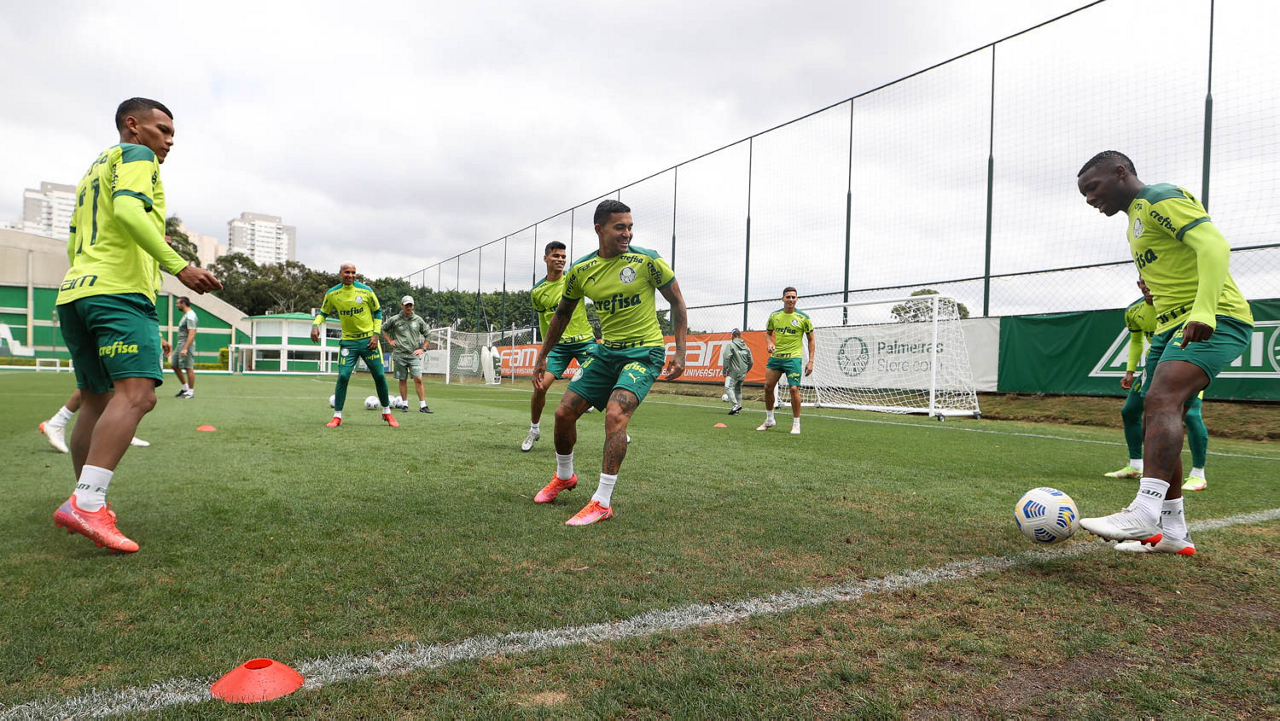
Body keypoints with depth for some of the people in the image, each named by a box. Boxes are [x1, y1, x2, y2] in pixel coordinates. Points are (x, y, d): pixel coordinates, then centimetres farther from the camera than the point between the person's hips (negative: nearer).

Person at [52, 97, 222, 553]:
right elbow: (128, 211, -17)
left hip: (74, 293, 10)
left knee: (97, 402, 13)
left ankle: (86, 505, 18)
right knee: (137, 394, -21)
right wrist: (178, 266, -22)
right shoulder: (135, 155, 3)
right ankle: (86, 504, -31)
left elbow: (74, 246, 31)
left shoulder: (92, 172, 31)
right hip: (120, 291, -10)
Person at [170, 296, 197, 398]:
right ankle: (185, 387, 22)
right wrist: (181, 347, 23)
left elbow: (192, 334, -24)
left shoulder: (190, 316, -16)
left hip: (187, 345, -11)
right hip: (180, 344, 11)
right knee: (175, 366, 14)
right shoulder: (186, 315, 17)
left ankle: (191, 391, 0)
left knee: (189, 368, -6)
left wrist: (185, 348, -28)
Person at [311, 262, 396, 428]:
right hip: (348, 341, 0)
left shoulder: (365, 290, -6)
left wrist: (376, 334, -5)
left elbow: (377, 311, 4)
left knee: (379, 376, 2)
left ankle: (387, 413, 18)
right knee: (343, 376, -10)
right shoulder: (332, 294, -3)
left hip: (368, 339, 0)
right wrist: (315, 325, -10)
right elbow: (323, 312, 11)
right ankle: (337, 416, 4)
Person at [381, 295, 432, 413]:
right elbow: (383, 329, 17)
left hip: (414, 355, 0)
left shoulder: (418, 320, 5)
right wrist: (389, 341, 7)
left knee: (418, 379, -8)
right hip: (399, 355, 0)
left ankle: (422, 406, -7)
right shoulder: (395, 319, 2)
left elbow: (428, 335, 13)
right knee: (403, 380, 5)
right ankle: (405, 404, 15)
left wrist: (423, 349, 4)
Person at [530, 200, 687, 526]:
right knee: (564, 413, 5)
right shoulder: (580, 270, -1)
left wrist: (680, 352, -10)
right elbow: (562, 315, 14)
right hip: (607, 351, 5)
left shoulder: (647, 261, -12)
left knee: (615, 414, -26)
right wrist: (542, 357, 16)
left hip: (645, 351, -5)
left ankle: (602, 502, -16)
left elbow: (677, 303, -3)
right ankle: (564, 476, 33)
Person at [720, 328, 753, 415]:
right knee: (738, 389, 15)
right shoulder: (746, 347, 14)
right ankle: (738, 409, 14)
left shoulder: (731, 345, -5)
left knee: (728, 387, -11)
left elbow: (726, 357, -15)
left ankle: (736, 405, -28)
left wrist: (725, 370, -9)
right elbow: (751, 362, 15)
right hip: (742, 374, 7)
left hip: (733, 372, -7)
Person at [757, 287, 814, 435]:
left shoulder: (803, 317, -4)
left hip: (793, 357, -4)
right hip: (775, 356, 4)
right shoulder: (774, 316, 5)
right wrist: (770, 343, -4)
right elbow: (769, 333, 19)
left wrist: (810, 361, -5)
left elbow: (811, 339, 2)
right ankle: (769, 420, 23)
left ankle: (796, 424, 2)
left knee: (794, 388, -13)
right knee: (768, 387, 4)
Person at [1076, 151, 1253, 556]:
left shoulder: (1162, 198, -6)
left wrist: (1203, 311, -31)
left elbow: (1214, 246, -20)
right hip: (1172, 327, 10)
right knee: (1157, 425, 6)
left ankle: (1144, 514, -37)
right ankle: (1171, 531, 13)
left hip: (1214, 321, -10)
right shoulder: (1135, 221, 23)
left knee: (1161, 399, -28)